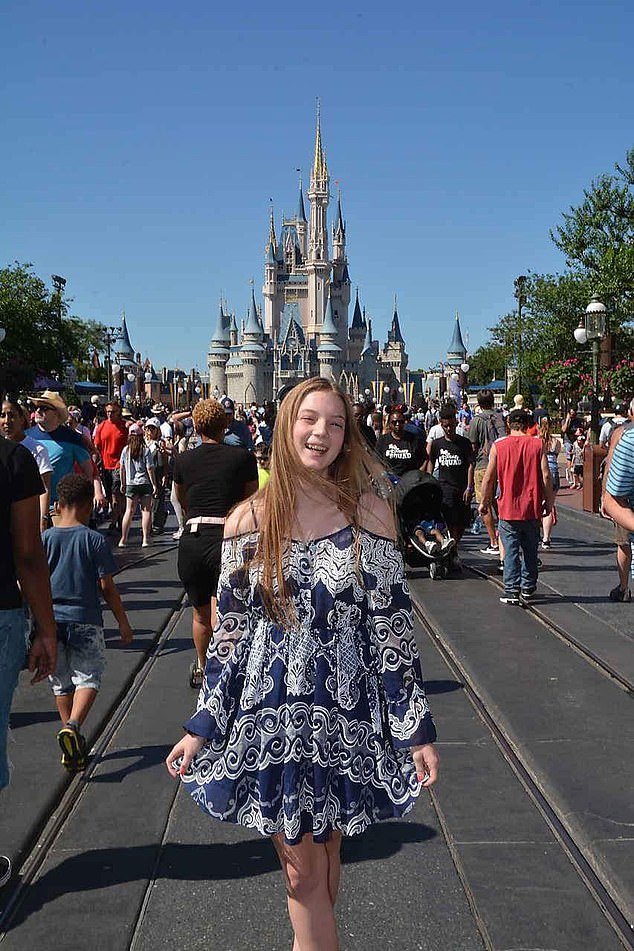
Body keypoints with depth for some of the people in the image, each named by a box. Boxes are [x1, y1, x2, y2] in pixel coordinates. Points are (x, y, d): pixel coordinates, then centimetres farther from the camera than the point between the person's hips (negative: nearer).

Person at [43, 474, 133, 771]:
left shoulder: (44, 539, 0)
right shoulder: (95, 540, -7)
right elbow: (107, 586, -6)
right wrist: (123, 622, 4)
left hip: (50, 619, 3)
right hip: (84, 619, -3)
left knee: (61, 681, 16)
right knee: (88, 676, 7)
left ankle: (70, 736, 23)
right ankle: (73, 726, -17)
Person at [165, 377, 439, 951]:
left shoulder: (369, 512, -4)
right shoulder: (249, 519, -2)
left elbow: (392, 629, -3)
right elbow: (230, 632, 3)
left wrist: (417, 731, -4)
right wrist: (203, 727, 2)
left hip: (346, 716, 0)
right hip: (270, 715, 0)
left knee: (323, 855, 15)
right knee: (302, 869, 6)